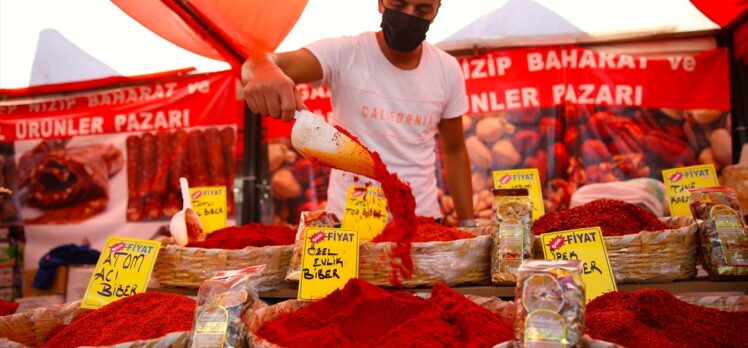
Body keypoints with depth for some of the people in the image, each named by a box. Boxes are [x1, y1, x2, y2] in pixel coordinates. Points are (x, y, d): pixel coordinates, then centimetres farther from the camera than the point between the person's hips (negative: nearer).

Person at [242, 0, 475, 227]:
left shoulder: (448, 70, 0)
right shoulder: (343, 53, -11)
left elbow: (455, 151, 9)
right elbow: (267, 64, -26)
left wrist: (468, 224, 7)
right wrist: (263, 71, -50)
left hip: (421, 218, 3)